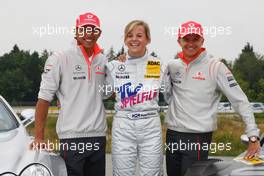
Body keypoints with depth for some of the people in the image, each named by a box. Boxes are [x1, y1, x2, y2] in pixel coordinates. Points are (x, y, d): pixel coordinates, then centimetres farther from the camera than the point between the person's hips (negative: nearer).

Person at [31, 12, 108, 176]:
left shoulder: (103, 61, 9)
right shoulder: (59, 59, -6)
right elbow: (44, 99, -6)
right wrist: (39, 137, -11)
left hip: (98, 136, 5)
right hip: (71, 137, -5)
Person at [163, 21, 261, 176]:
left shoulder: (215, 67, -7)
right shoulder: (172, 66, 6)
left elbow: (240, 101, -9)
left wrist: (253, 137, -14)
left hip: (198, 138, -5)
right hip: (172, 135, 5)